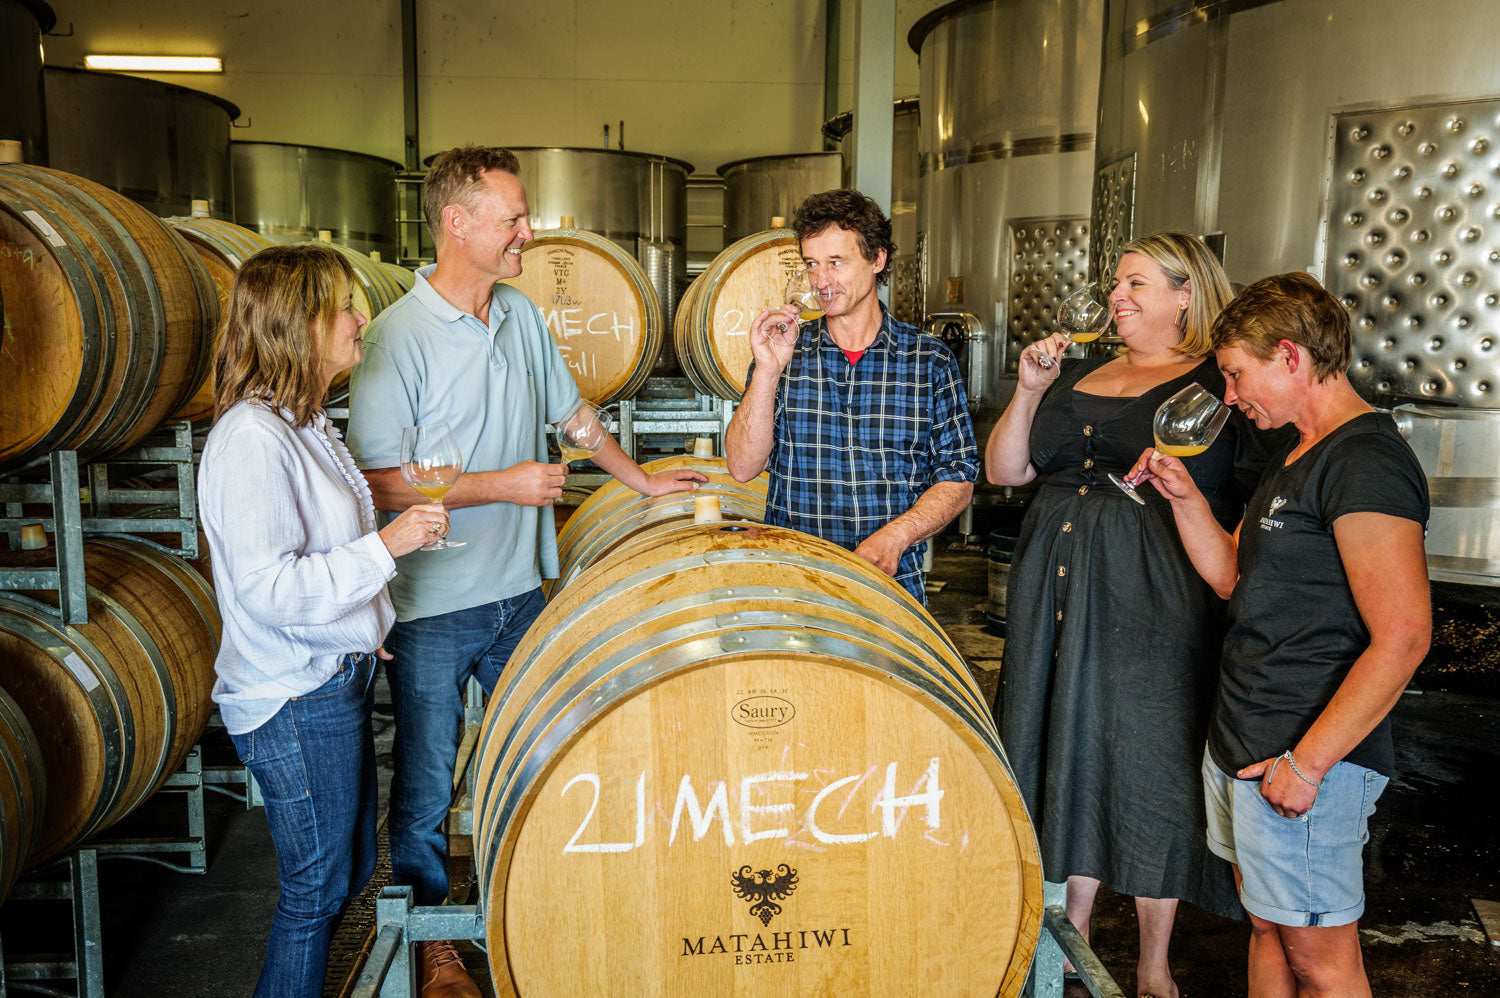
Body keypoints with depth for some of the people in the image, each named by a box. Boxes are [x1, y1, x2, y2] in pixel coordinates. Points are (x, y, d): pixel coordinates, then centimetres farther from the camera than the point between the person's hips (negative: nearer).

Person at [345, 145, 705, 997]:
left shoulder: (523, 317, 4)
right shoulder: (398, 337, -16)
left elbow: (570, 411, 20)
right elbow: (378, 483, -19)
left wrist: (641, 479, 25)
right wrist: (500, 485, -19)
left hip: (519, 592, 6)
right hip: (431, 609, -6)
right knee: (427, 792, 10)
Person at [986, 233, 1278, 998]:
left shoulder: (1219, 382, -2)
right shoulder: (1077, 375, 15)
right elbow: (1003, 471, 12)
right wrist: (1030, 390, 1)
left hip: (1157, 607, -5)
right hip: (1059, 600, 5)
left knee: (1150, 768, 4)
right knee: (1070, 754, 12)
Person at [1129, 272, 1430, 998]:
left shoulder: (1365, 462, -18)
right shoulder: (1297, 455, 14)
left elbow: (1402, 637, -24)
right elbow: (1234, 579, 17)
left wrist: (1307, 761, -22)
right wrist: (1185, 497, 3)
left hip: (1305, 757, -9)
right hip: (1242, 743, 10)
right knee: (1266, 927, 20)